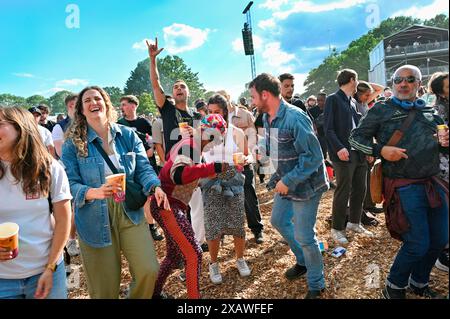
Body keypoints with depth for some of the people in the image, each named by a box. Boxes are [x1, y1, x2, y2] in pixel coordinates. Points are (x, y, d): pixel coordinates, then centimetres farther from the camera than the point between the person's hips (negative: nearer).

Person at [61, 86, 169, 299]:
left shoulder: (127, 135, 3)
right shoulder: (73, 143, -3)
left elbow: (143, 168, 0)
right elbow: (69, 184, -9)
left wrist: (155, 187, -21)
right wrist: (94, 192, -29)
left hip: (130, 212, 2)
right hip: (95, 219, -1)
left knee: (149, 271, -6)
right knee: (104, 287, 10)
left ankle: (136, 296, 27)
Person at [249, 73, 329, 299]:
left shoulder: (295, 118, -26)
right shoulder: (267, 118, 2)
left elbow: (314, 157, -26)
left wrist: (288, 181, -25)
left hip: (305, 185, -9)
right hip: (285, 182, 9)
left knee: (303, 236, 0)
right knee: (278, 221, 22)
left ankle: (316, 285, 25)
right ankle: (303, 261, 44)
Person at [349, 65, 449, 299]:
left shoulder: (430, 112, 14)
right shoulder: (382, 110, 0)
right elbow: (355, 138, -1)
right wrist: (380, 150, -17)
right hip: (404, 187, -6)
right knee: (418, 244, -4)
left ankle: (419, 283, 38)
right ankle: (394, 287, 22)